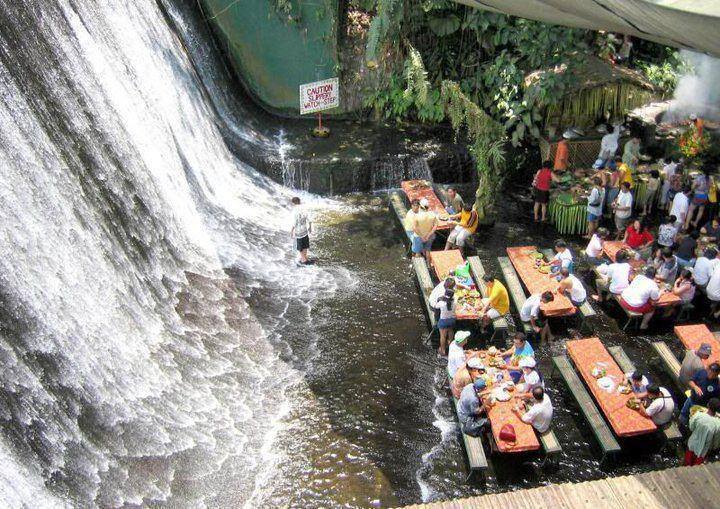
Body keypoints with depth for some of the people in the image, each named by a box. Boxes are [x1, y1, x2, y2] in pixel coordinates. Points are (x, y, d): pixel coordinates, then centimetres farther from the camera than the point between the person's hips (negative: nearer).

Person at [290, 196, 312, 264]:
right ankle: (305, 258, 34)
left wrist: (291, 232, -9)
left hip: (298, 232, -5)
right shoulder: (304, 209, -6)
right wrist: (310, 227, 15)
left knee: (300, 247, 11)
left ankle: (304, 260, 19)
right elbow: (309, 220, -1)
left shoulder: (295, 211, -22)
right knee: (305, 246, 20)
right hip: (305, 231, 5)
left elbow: (294, 224, -21)